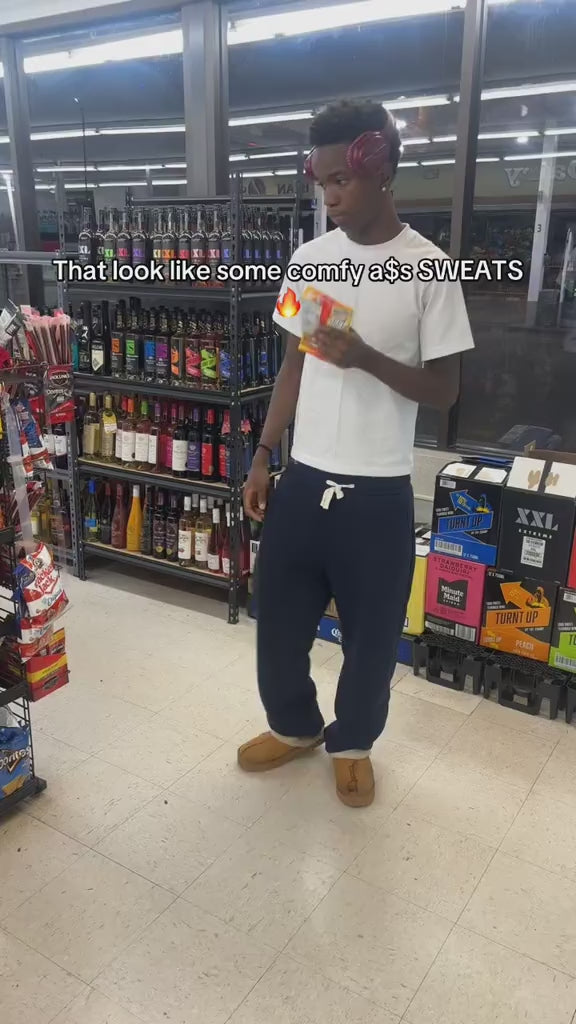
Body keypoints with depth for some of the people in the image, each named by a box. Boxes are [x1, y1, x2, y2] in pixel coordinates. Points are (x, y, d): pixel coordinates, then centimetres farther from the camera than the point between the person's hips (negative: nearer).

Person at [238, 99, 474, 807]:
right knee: (279, 616, 15)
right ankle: (294, 725, 41)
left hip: (378, 491, -4)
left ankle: (352, 742, 38)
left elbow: (444, 392, -7)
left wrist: (367, 358, -24)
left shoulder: (430, 269, -8)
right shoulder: (309, 258, 5)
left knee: (370, 633, 11)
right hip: (303, 479, 4)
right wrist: (262, 456, 9)